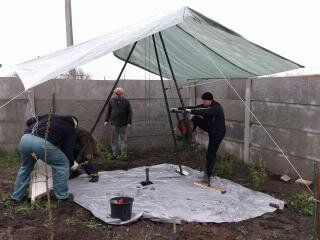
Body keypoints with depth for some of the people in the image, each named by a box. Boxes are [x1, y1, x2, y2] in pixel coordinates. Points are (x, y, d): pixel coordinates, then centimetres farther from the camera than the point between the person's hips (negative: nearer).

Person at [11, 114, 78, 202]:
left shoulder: (50, 116, 34)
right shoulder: (70, 128, 20)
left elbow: (29, 121, 29)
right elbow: (68, 149, 12)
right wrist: (72, 163, 27)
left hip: (25, 139, 6)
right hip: (43, 143, -6)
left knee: (26, 167, 30)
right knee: (62, 164, 15)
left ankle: (17, 196, 41)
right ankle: (62, 196, 21)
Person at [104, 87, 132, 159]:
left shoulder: (126, 102, 0)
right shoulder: (112, 101, 5)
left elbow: (130, 112, 0)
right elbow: (108, 111, 11)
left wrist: (129, 122, -6)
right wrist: (106, 120, 6)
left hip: (123, 124, -2)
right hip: (114, 123, 2)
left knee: (123, 139, 3)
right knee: (114, 139, 5)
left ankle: (123, 154, 11)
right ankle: (115, 153, 13)